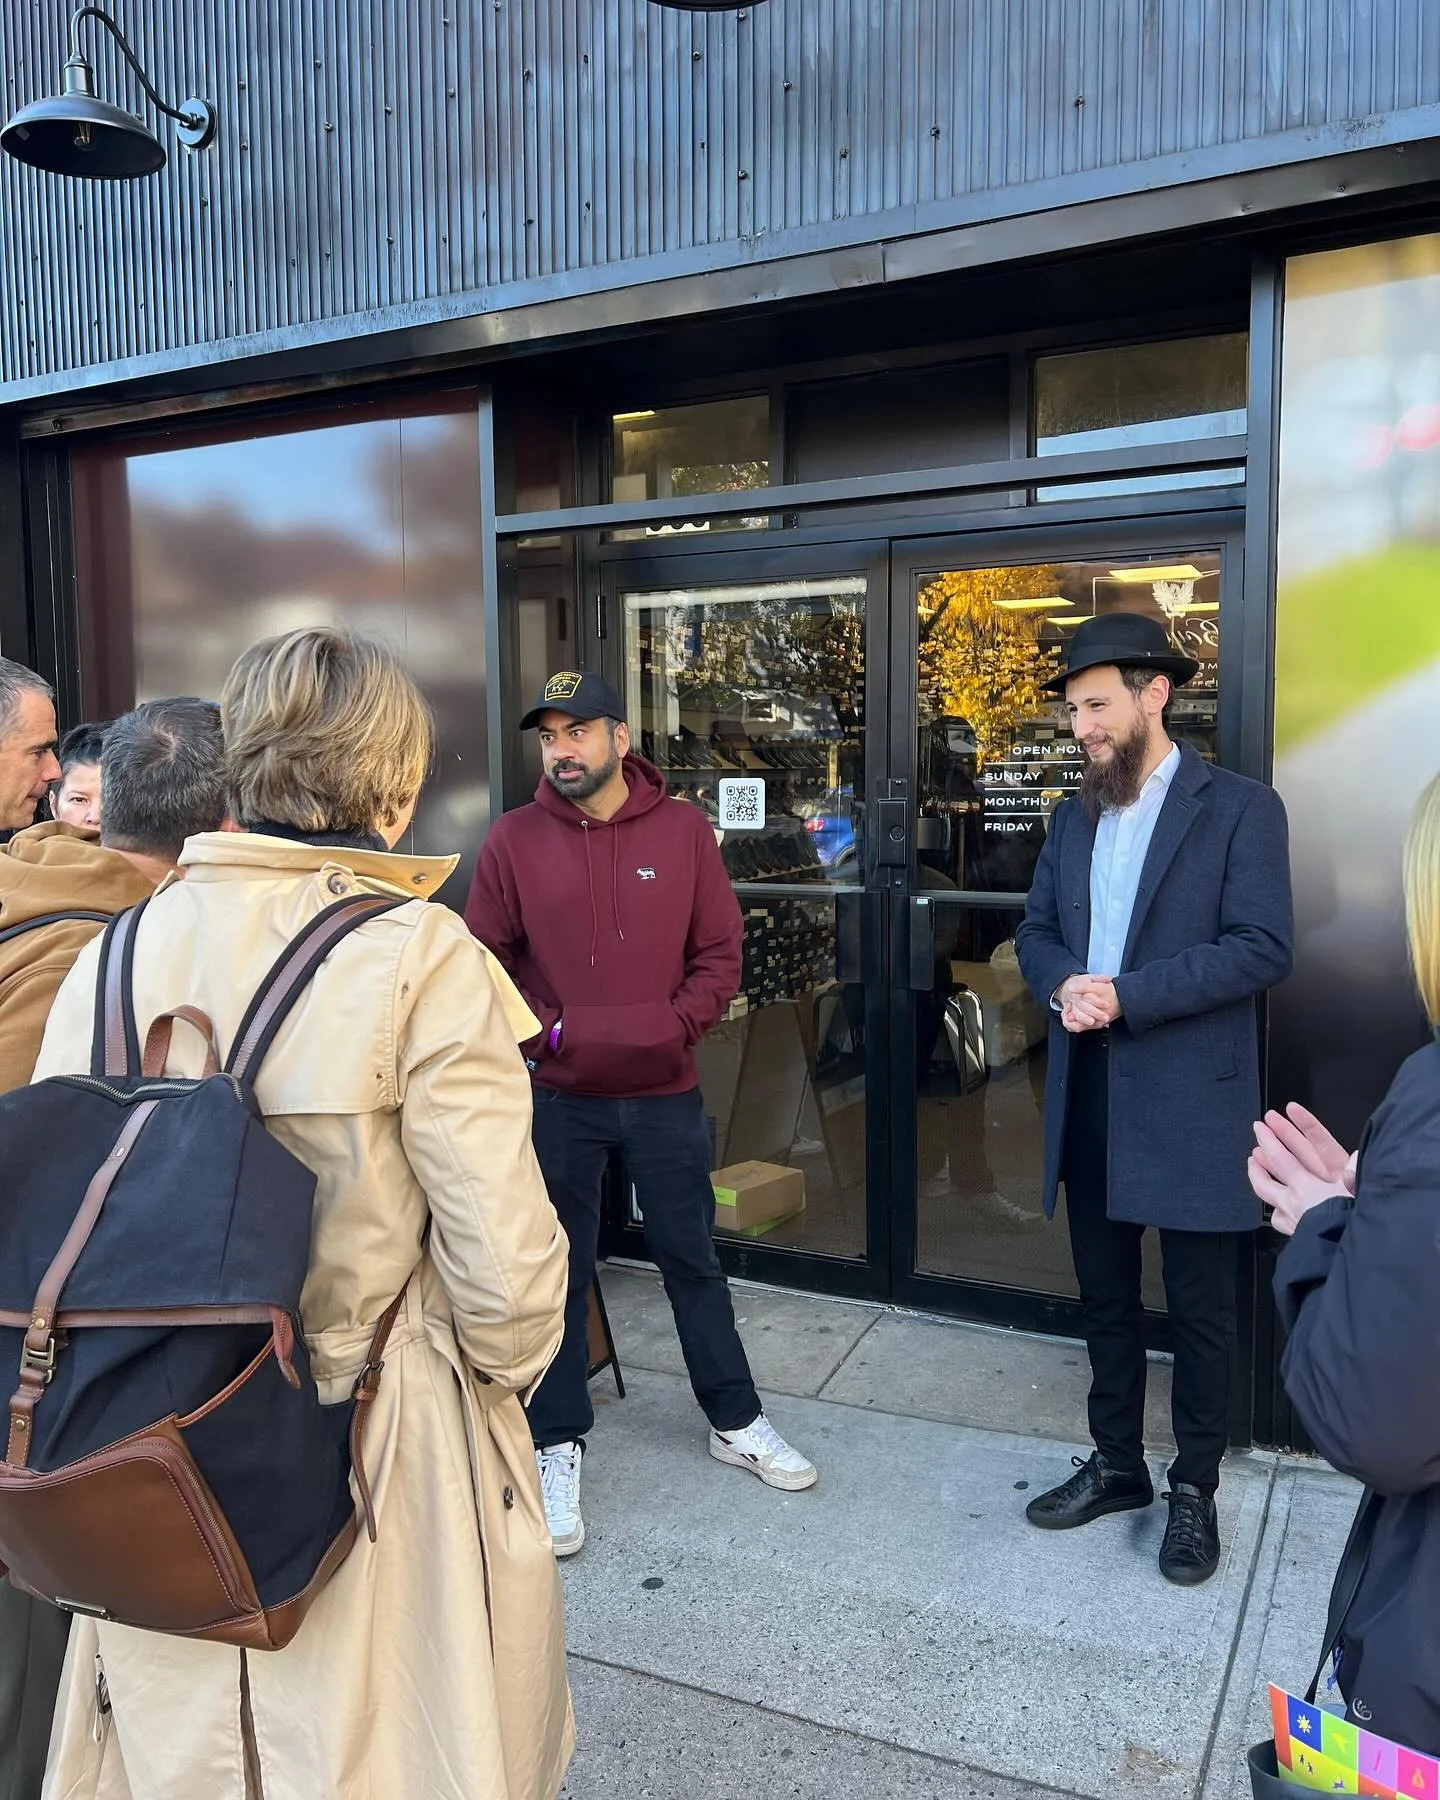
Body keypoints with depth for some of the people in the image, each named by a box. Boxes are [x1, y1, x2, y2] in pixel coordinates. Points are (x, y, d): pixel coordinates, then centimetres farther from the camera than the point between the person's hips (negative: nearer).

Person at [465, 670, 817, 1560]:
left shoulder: (683, 828, -3)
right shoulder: (515, 838, -4)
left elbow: (721, 953, 0)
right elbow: (485, 963, -1)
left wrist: (674, 1027, -12)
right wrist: (549, 1033, -12)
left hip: (666, 1093, 1)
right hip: (559, 1099, 0)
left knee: (694, 1261, 15)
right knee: (560, 1272, 11)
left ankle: (737, 1420, 33)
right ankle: (558, 1446, 28)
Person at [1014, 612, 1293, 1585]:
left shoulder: (1241, 807, -8)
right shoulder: (1074, 816, 11)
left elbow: (1264, 948, -15)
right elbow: (1037, 930, 13)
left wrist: (1126, 994, -21)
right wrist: (1062, 984, -10)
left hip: (1191, 1101, -5)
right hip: (1089, 1096, 6)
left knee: (1199, 1308, 8)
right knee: (1106, 1296, 17)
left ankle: (1195, 1490, 27)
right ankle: (1116, 1464, 34)